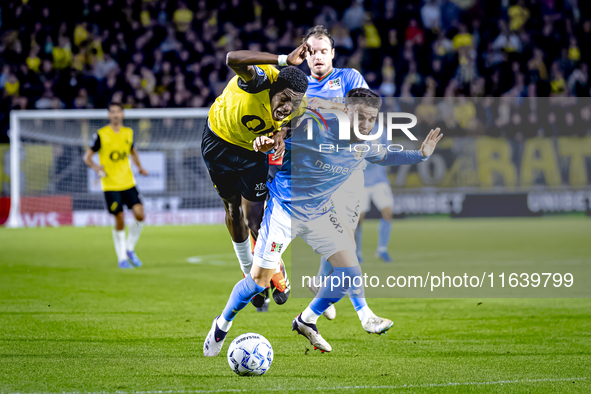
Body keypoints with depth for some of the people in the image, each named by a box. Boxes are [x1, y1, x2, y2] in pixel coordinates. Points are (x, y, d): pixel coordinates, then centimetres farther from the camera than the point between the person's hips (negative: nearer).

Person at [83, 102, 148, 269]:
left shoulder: (128, 133, 8)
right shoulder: (101, 134, -5)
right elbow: (87, 156, -2)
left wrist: (139, 167, 10)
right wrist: (95, 166, -23)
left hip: (129, 183, 4)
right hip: (110, 185, -4)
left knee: (140, 215, -9)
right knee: (120, 222, -4)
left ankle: (129, 249, 12)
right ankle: (122, 258, 11)